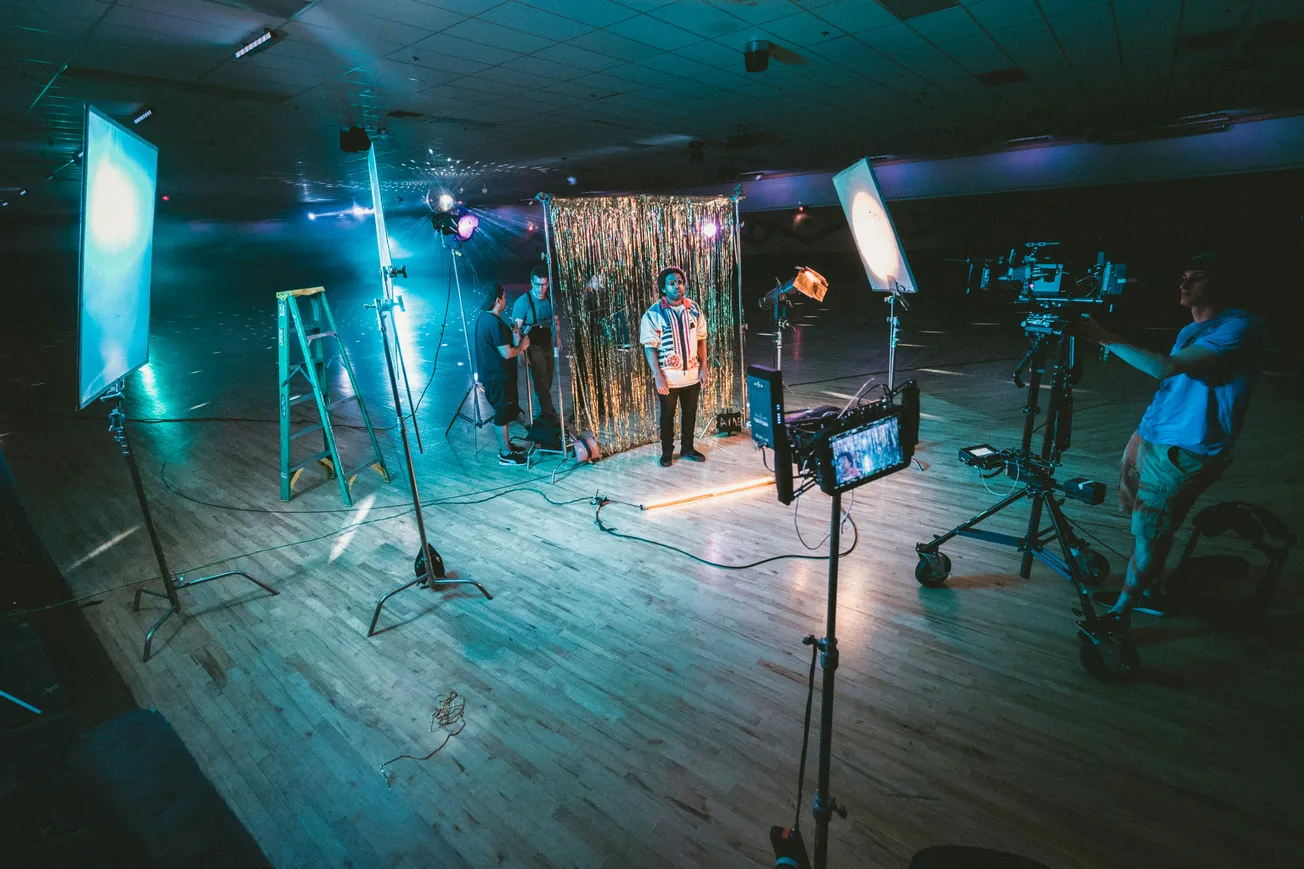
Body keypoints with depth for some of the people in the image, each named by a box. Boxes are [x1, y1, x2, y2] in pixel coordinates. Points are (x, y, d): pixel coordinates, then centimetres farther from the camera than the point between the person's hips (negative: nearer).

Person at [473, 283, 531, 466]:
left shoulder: (482, 317, 7)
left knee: (503, 411, 20)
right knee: (503, 414, 1)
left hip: (490, 374, 10)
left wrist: (517, 347, 14)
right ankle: (506, 454, 12)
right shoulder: (495, 323, -25)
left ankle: (506, 445, 33)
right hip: (499, 377, -10)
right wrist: (521, 346, -8)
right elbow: (507, 353, -26)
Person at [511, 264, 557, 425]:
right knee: (541, 384, -4)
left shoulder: (549, 299, 1)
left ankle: (542, 414, 31)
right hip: (533, 349, -6)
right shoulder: (523, 302, -17)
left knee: (546, 383, 14)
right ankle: (550, 416, 8)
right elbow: (516, 329, -17)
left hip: (548, 347, 6)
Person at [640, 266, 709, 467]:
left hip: (692, 374, 4)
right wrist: (658, 376, -16)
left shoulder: (694, 309, 2)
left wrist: (703, 368, 3)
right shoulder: (653, 313, -10)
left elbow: (701, 339, 8)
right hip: (668, 377, -3)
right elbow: (649, 347, -11)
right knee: (667, 415, 11)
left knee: (690, 413, 15)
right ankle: (667, 452, 27)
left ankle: (687, 448, 33)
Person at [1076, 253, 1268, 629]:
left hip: (1184, 453, -9)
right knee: (1140, 519, 15)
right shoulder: (1192, 330, 15)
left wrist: (1107, 339, -23)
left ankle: (1121, 610, 9)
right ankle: (1148, 592, 31)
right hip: (1150, 437, 9)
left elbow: (1168, 366, -25)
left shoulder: (1241, 327, -15)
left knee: (1148, 534, -3)